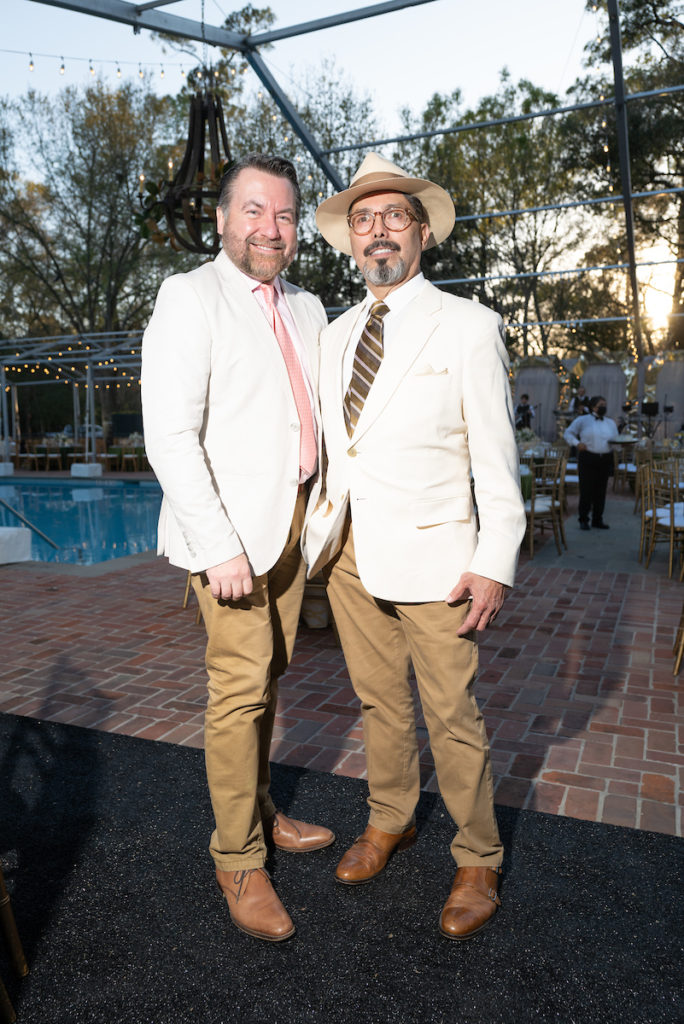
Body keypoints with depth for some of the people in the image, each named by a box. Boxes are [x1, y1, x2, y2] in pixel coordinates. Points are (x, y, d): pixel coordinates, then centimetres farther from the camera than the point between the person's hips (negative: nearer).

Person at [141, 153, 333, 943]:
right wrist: (219, 546, -18)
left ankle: (259, 811, 35)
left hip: (294, 521, 7)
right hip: (231, 530, -6)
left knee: (268, 679, 16)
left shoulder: (306, 308, 15)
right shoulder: (190, 296, -6)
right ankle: (237, 858, 16)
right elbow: (170, 437, -14)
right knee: (240, 687, -2)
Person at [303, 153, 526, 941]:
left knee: (451, 717, 4)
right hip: (349, 551, 5)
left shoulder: (467, 326, -3)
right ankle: (389, 821, 40)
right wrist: (320, 527, 8)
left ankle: (478, 863, 26)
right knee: (377, 700, 17)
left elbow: (496, 455, -6)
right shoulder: (337, 335, 12)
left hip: (429, 554, -5)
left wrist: (495, 564, -12)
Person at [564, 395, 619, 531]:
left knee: (601, 491, 7)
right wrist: (577, 443, -12)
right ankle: (584, 520, 6)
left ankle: (597, 520, 17)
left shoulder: (611, 423, 17)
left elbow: (616, 441, 19)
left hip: (605, 460, 4)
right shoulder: (582, 420, 4)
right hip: (588, 459, -4)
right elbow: (568, 433, 5)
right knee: (586, 490, -4)